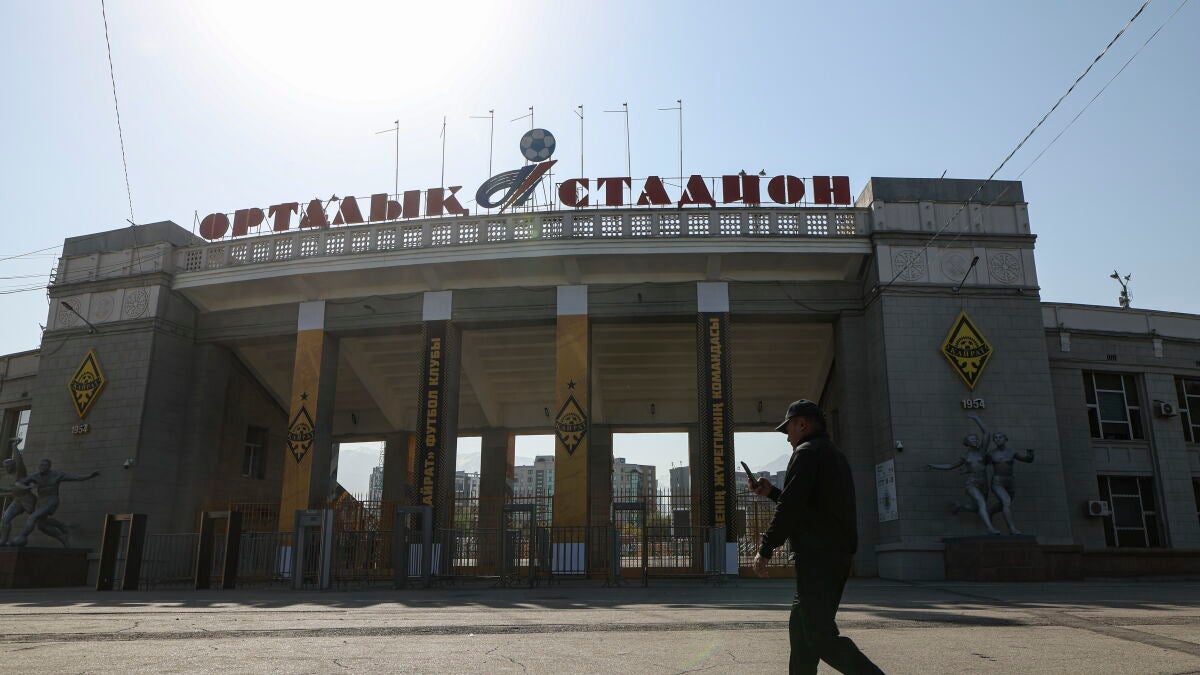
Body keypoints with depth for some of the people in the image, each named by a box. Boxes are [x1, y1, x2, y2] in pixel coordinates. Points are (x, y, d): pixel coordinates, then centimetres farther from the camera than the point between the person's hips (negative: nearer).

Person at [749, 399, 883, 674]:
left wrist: (765, 550, -14)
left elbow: (790, 508, -18)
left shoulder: (807, 452, -9)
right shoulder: (834, 455, 21)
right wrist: (770, 492, 26)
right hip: (839, 555, 10)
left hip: (817, 556, -10)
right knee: (800, 628, 16)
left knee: (821, 636, -10)